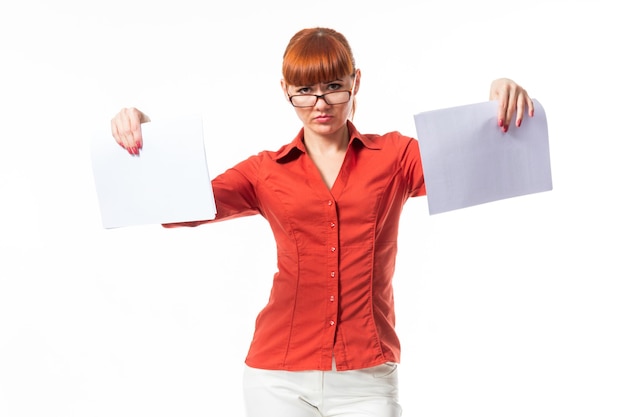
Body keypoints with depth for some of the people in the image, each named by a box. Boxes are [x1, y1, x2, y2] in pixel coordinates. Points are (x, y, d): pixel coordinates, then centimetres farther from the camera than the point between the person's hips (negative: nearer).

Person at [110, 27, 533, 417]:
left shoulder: (395, 156, 5)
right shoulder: (266, 172, 7)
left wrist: (504, 111, -24)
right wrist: (145, 148, -21)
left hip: (367, 373, -1)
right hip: (280, 375, 1)